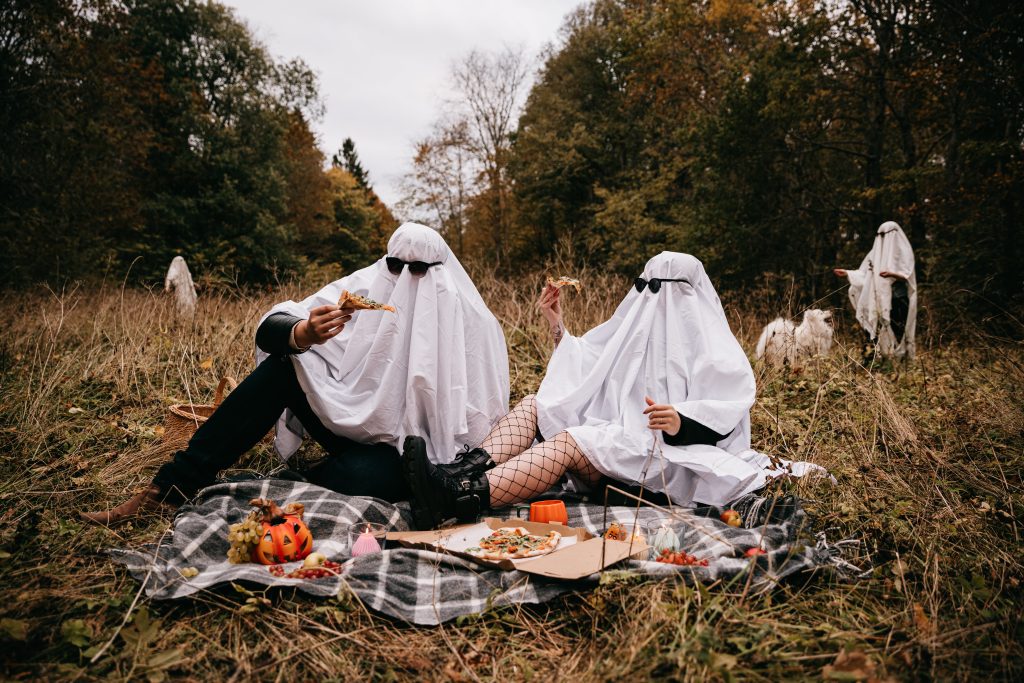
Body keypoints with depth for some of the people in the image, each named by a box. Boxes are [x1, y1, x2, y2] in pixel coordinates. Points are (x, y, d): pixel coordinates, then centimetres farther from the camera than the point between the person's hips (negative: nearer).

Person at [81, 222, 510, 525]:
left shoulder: (465, 318, -11)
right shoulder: (363, 287, -4)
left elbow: (481, 409, -10)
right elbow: (268, 329, -14)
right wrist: (302, 335, -37)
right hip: (352, 421, 4)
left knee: (355, 478, -37)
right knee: (281, 367, -18)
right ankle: (173, 487, -17)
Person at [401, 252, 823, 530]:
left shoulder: (715, 351, 0)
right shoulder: (637, 330, 21)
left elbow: (724, 416, -13)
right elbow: (581, 378, 18)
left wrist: (680, 421, -33)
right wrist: (557, 327, 12)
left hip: (674, 459, -8)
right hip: (617, 438, 8)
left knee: (569, 441, -32)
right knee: (535, 406, -9)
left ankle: (461, 499, -51)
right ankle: (466, 471, -35)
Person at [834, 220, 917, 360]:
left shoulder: (904, 251, 2)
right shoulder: (877, 251, 16)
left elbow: (907, 274, -8)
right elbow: (864, 272, 14)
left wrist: (892, 274, -26)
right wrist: (847, 273, 1)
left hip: (898, 297, -4)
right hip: (880, 298, 4)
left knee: (897, 330, -8)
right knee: (880, 328, -1)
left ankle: (901, 356, -3)